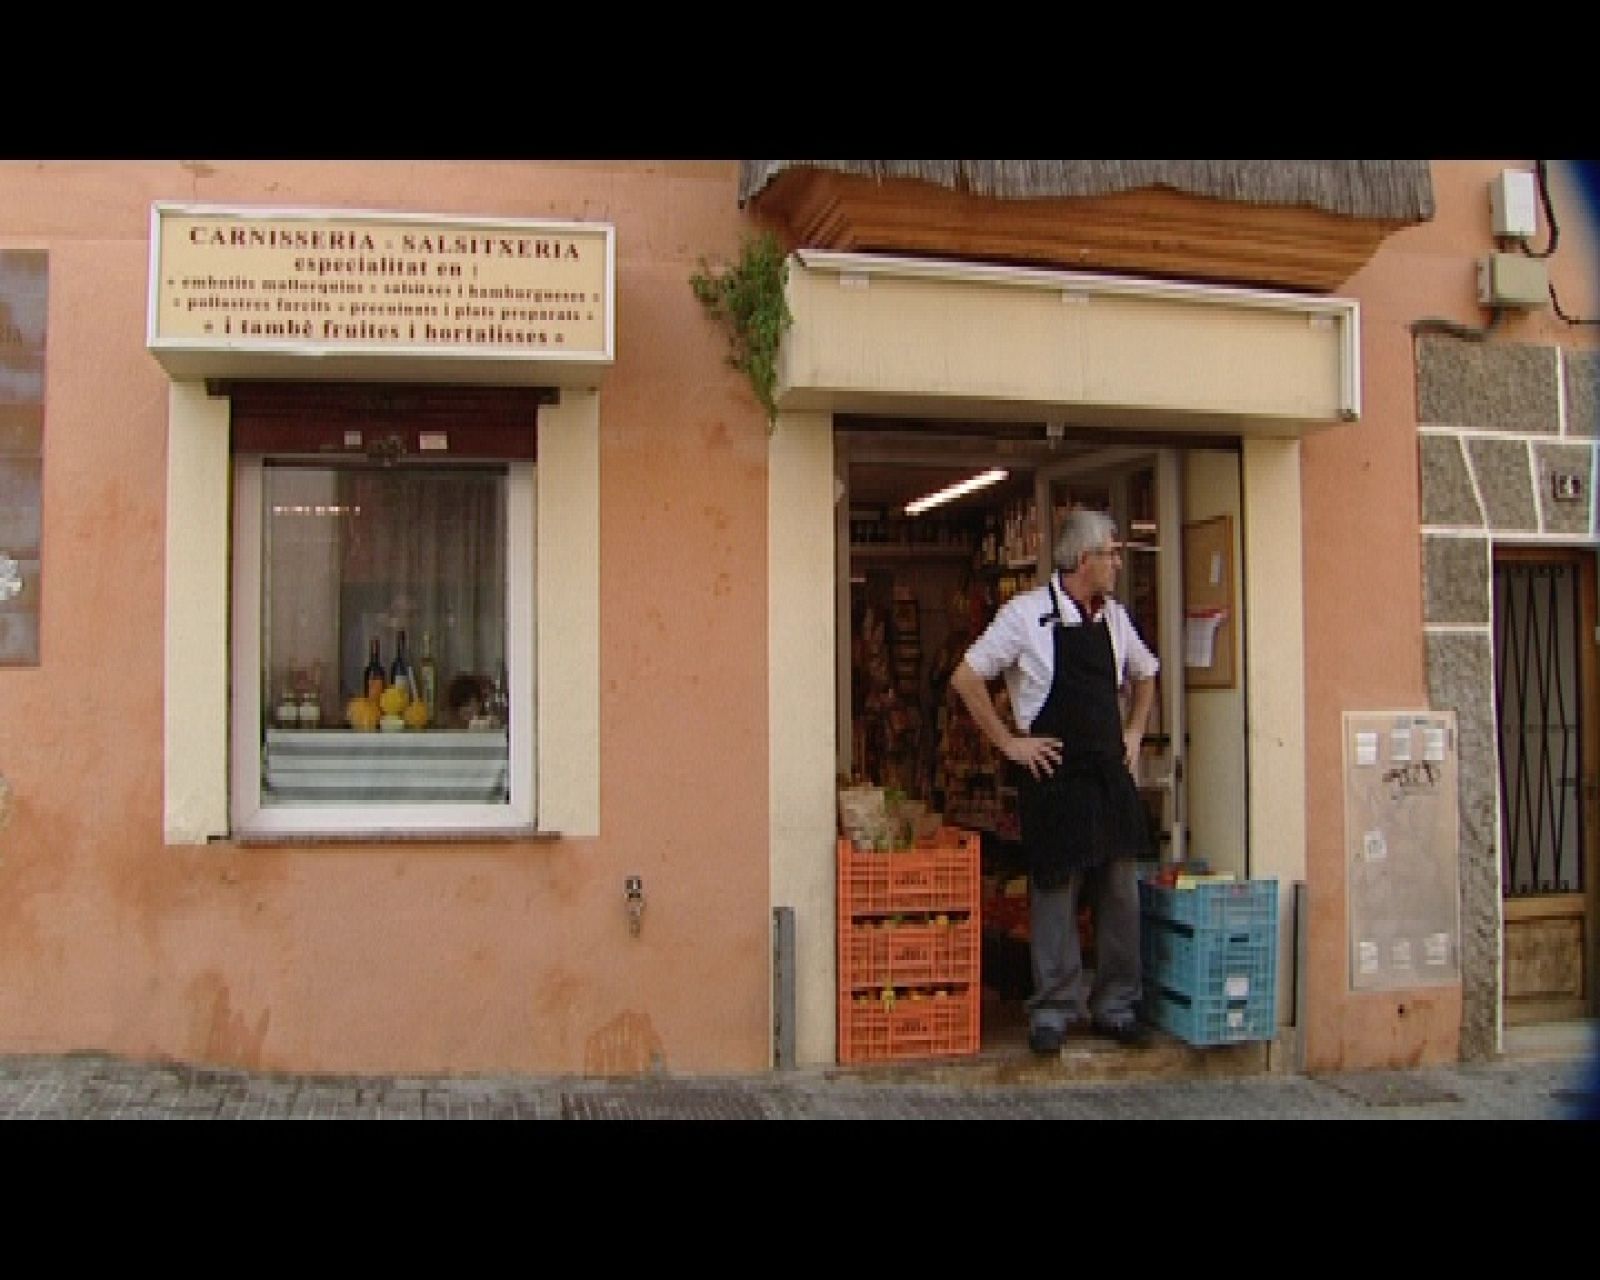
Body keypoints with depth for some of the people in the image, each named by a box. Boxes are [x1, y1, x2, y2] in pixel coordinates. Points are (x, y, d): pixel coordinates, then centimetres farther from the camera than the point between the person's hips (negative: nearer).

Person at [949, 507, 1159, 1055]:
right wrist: (1010, 743, -9)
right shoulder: (1026, 613, -9)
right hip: (1054, 772, -5)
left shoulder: (1114, 616, 9)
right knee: (1055, 892, 1)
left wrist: (1134, 733, 15)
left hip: (1111, 771, 6)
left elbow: (1145, 674, 27)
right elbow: (966, 678, -10)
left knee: (1121, 892, 8)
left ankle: (1116, 1005, 22)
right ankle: (1055, 1009, 14)